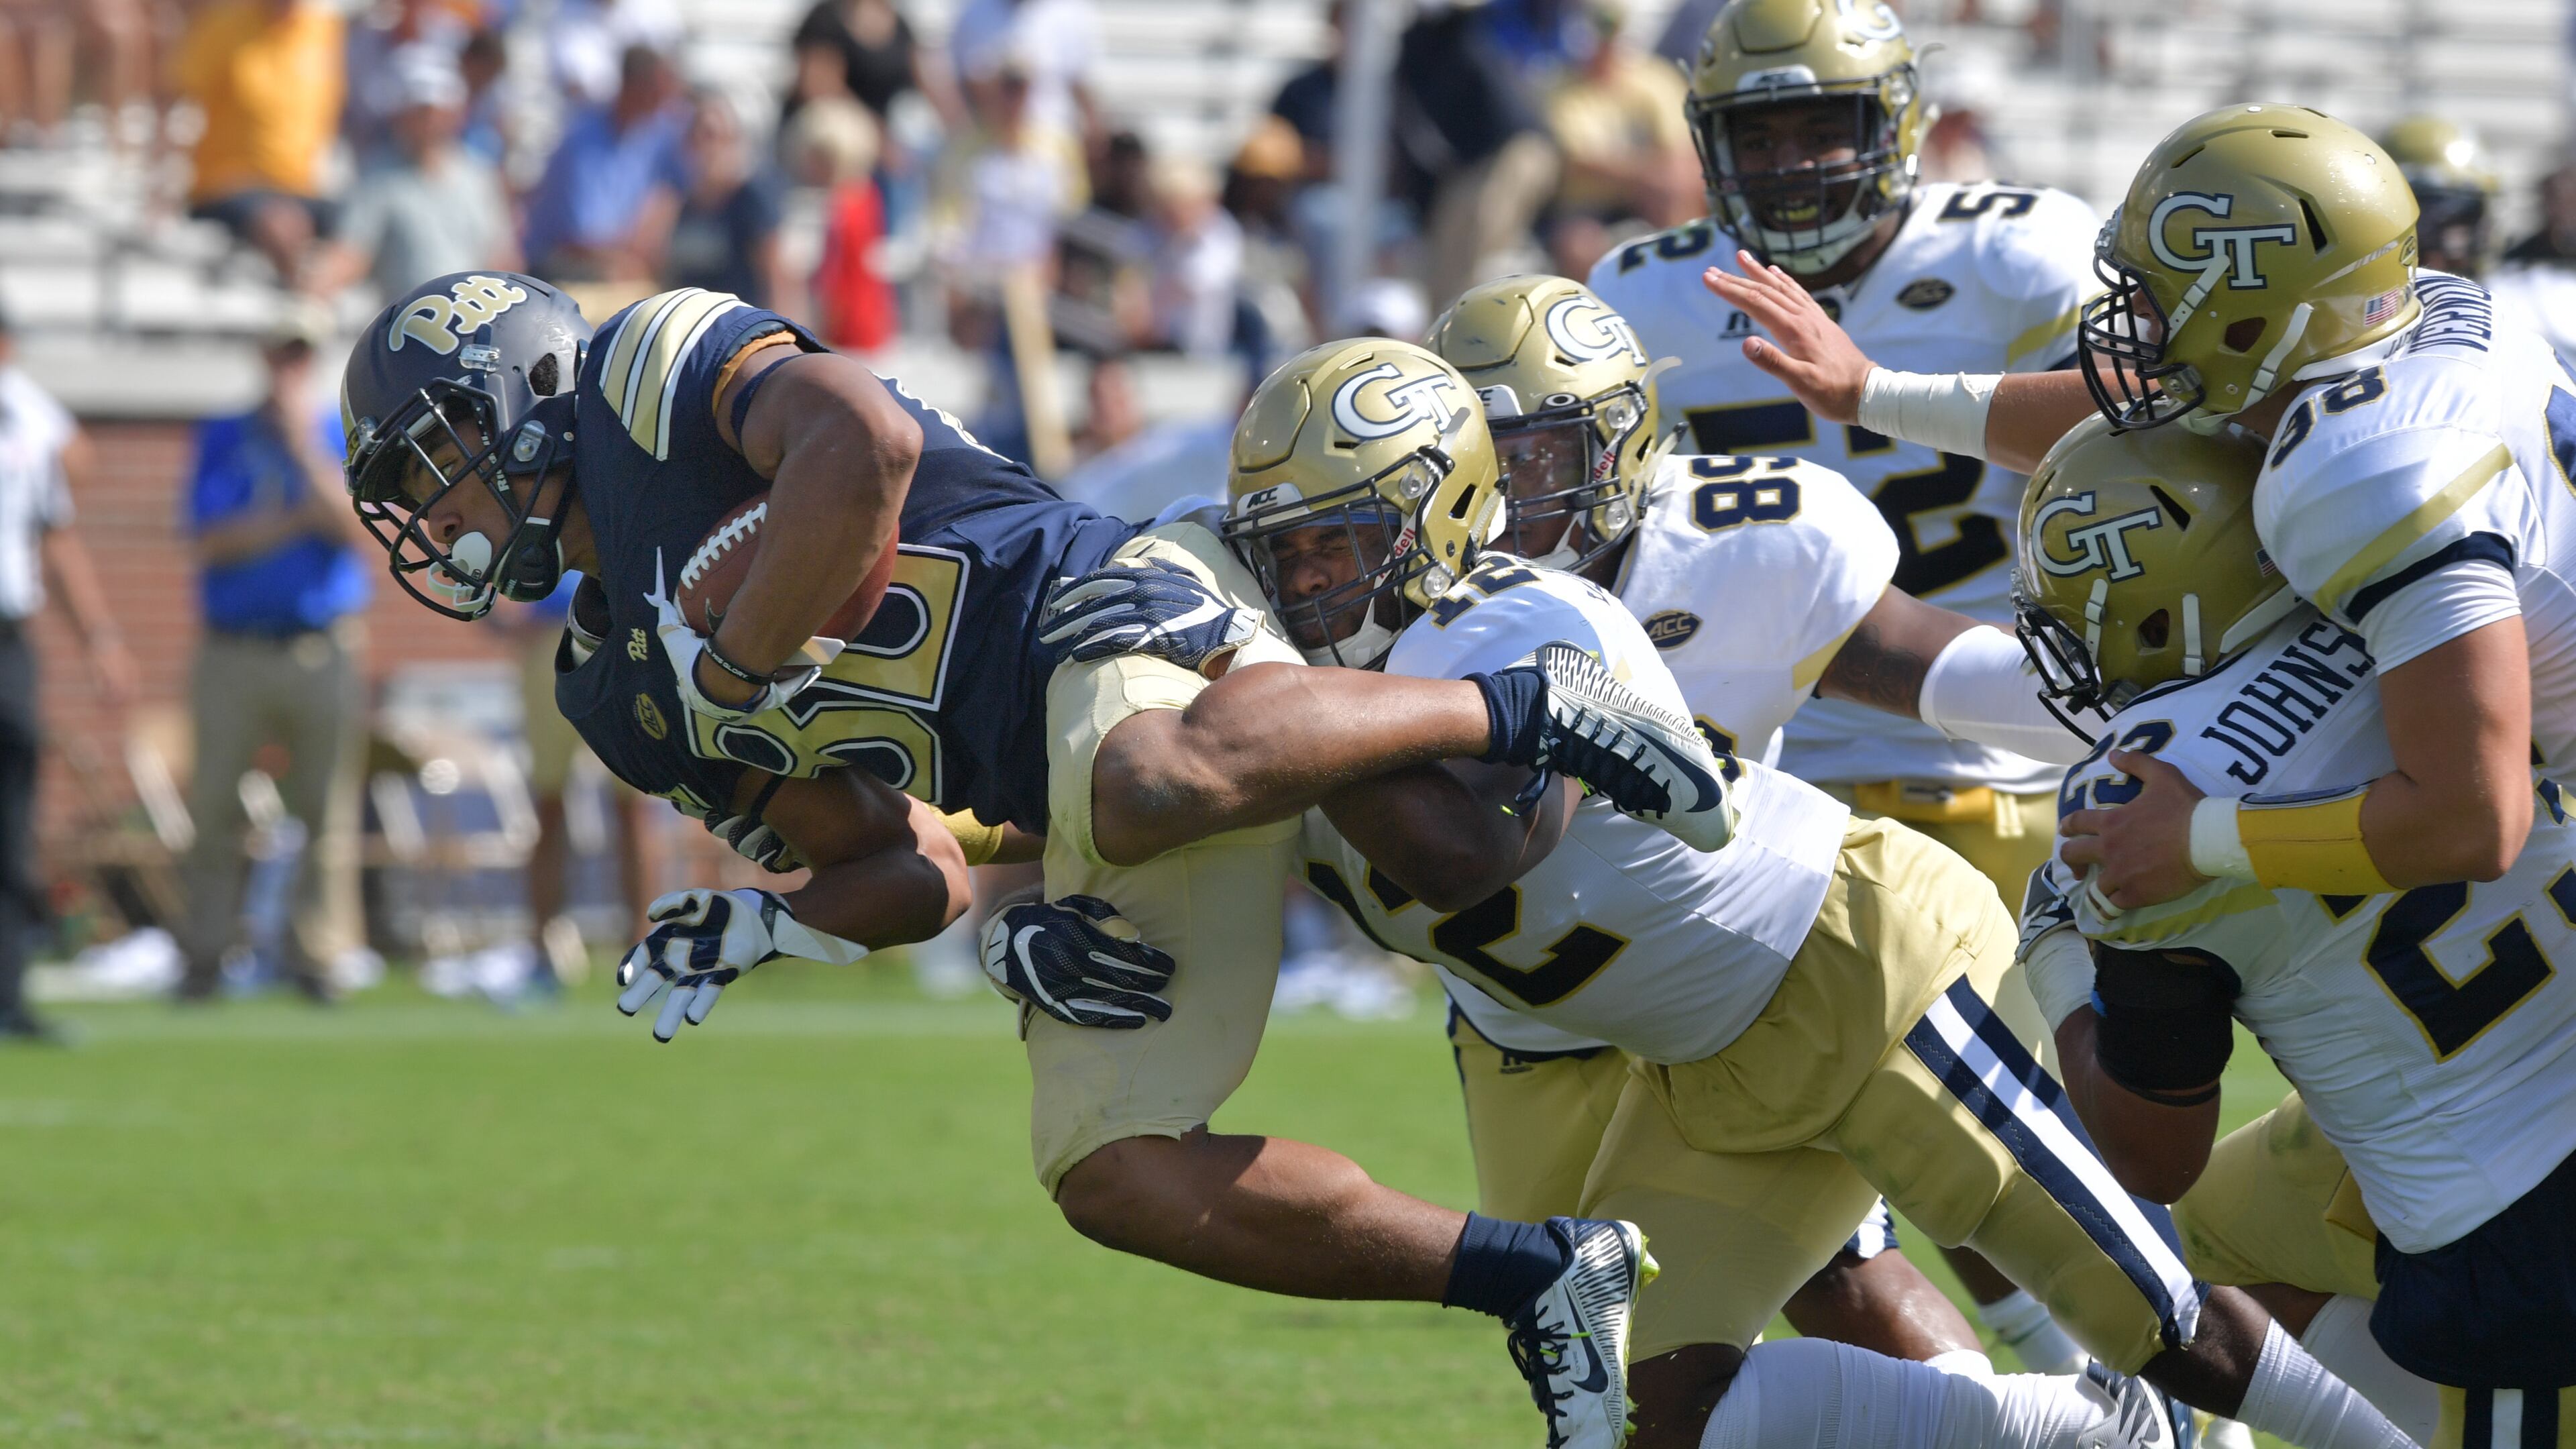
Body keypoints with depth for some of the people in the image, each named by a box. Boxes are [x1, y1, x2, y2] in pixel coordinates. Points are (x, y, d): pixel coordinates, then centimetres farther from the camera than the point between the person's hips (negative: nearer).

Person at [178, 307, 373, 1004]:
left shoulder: (342, 438, 10)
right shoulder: (222, 439, 9)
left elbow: (353, 527, -6)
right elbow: (211, 541, -3)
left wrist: (305, 449, -13)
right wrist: (299, 519, -10)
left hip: (324, 652, 0)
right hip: (234, 652, 0)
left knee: (328, 809, -3)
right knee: (215, 808, -3)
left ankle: (315, 952, 2)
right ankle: (206, 955, 2)